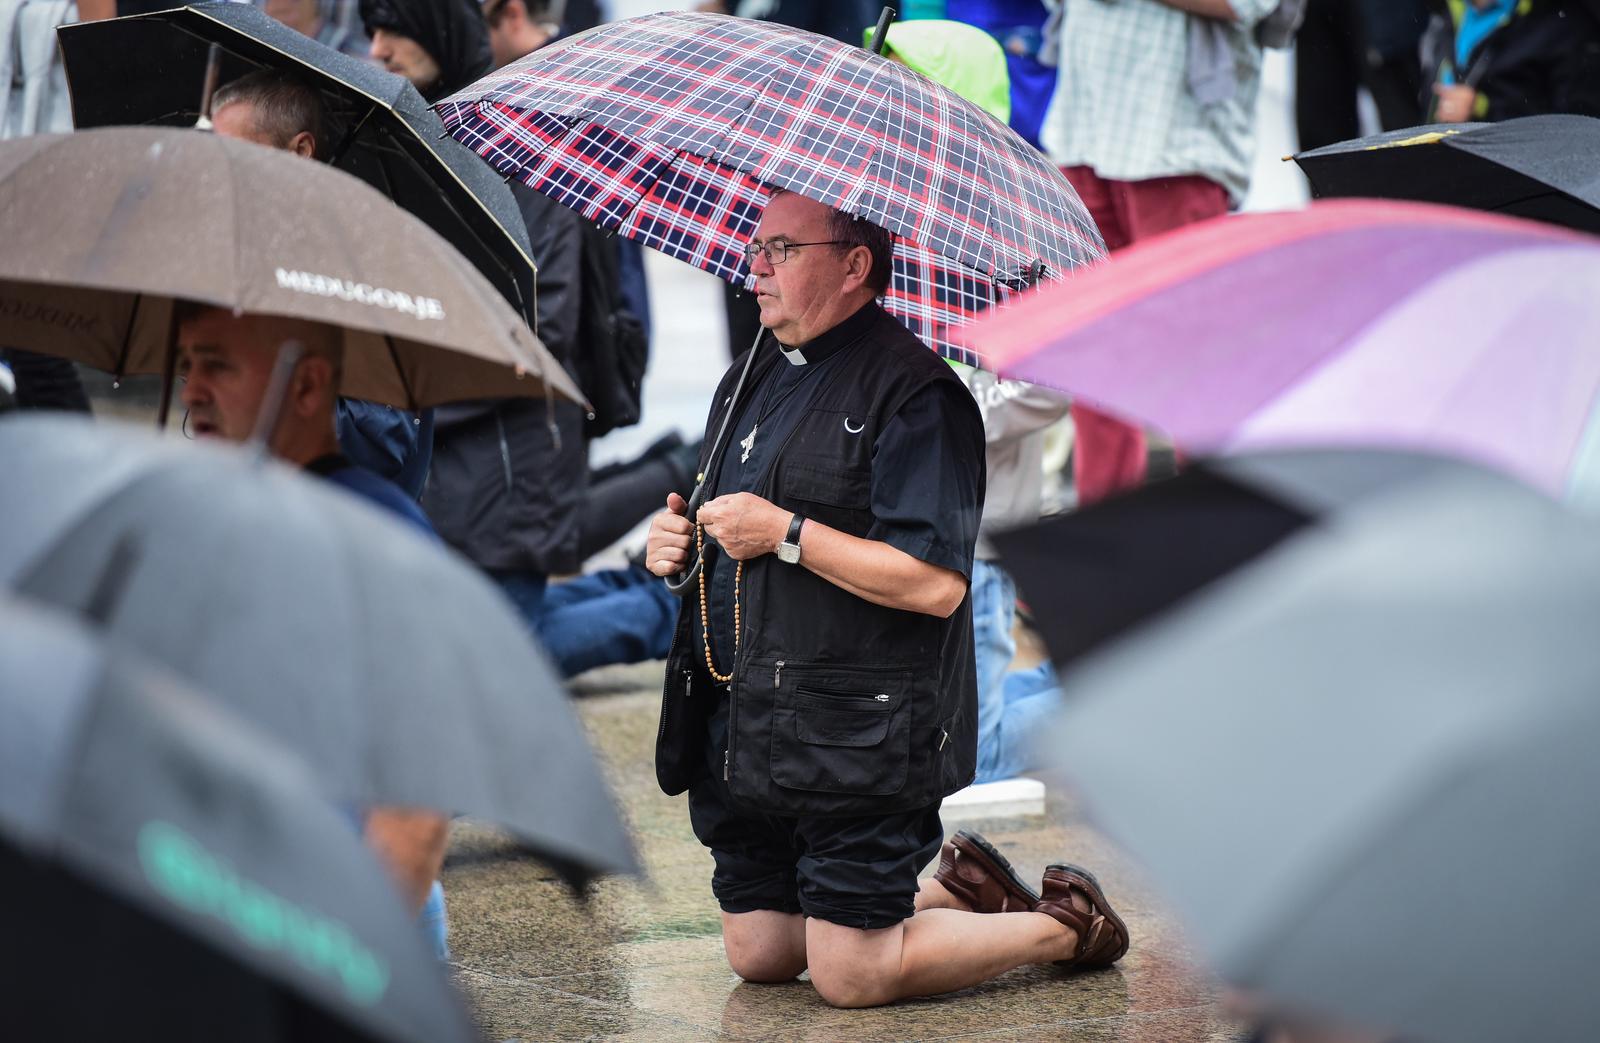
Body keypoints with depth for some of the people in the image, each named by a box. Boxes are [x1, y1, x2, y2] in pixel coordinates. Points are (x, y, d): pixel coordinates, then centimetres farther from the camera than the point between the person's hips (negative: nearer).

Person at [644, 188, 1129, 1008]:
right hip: (746, 738, 9)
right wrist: (675, 543, 4)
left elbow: (936, 583, -22)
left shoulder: (915, 393, -13)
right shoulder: (752, 380, 16)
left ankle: (1067, 924, 15)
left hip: (860, 746, -9)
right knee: (758, 955, 12)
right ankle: (966, 895, 31)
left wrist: (787, 533, -20)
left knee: (849, 977, -8)